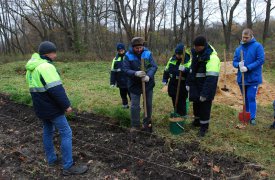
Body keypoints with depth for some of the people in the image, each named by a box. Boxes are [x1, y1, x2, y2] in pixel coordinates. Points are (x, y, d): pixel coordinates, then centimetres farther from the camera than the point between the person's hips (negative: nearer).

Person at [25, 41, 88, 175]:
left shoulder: (31, 68, 10)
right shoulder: (46, 66, -22)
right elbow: (56, 89, -27)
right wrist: (66, 105, -20)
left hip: (40, 108, 10)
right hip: (52, 108, -10)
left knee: (47, 131, 21)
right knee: (66, 133, -4)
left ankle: (51, 159, 33)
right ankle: (68, 167, 1)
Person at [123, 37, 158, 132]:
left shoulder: (148, 53, -8)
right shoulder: (128, 55, -10)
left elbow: (154, 66, -11)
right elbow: (125, 69, -15)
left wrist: (149, 76, -30)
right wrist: (135, 73, -33)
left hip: (148, 84, 2)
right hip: (135, 85, -1)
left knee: (148, 104, 14)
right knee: (134, 106, 2)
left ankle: (147, 123, 35)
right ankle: (135, 125, 18)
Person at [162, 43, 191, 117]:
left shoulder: (188, 61, -13)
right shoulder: (172, 59, 3)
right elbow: (167, 70, 14)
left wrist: (185, 69, -47)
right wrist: (165, 80, 12)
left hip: (182, 85, -6)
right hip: (173, 84, 6)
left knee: (182, 102, 0)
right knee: (174, 100, 19)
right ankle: (176, 114, 37)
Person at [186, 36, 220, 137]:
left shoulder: (212, 57, -24)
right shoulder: (196, 54, 4)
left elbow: (211, 78, -28)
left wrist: (205, 93, -29)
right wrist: (188, 83, 13)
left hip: (205, 87, -7)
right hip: (195, 85, 8)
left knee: (205, 107, 2)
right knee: (196, 104, 20)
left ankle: (204, 126, 20)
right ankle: (197, 120, 42)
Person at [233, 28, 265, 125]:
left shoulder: (257, 46, -6)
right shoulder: (238, 49, 7)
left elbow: (261, 60, -14)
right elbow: (234, 62, 6)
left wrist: (248, 68, -22)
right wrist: (239, 65, -17)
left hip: (253, 78, -4)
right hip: (241, 78, 5)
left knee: (251, 98, -5)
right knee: (245, 98, 16)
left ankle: (252, 117, 5)